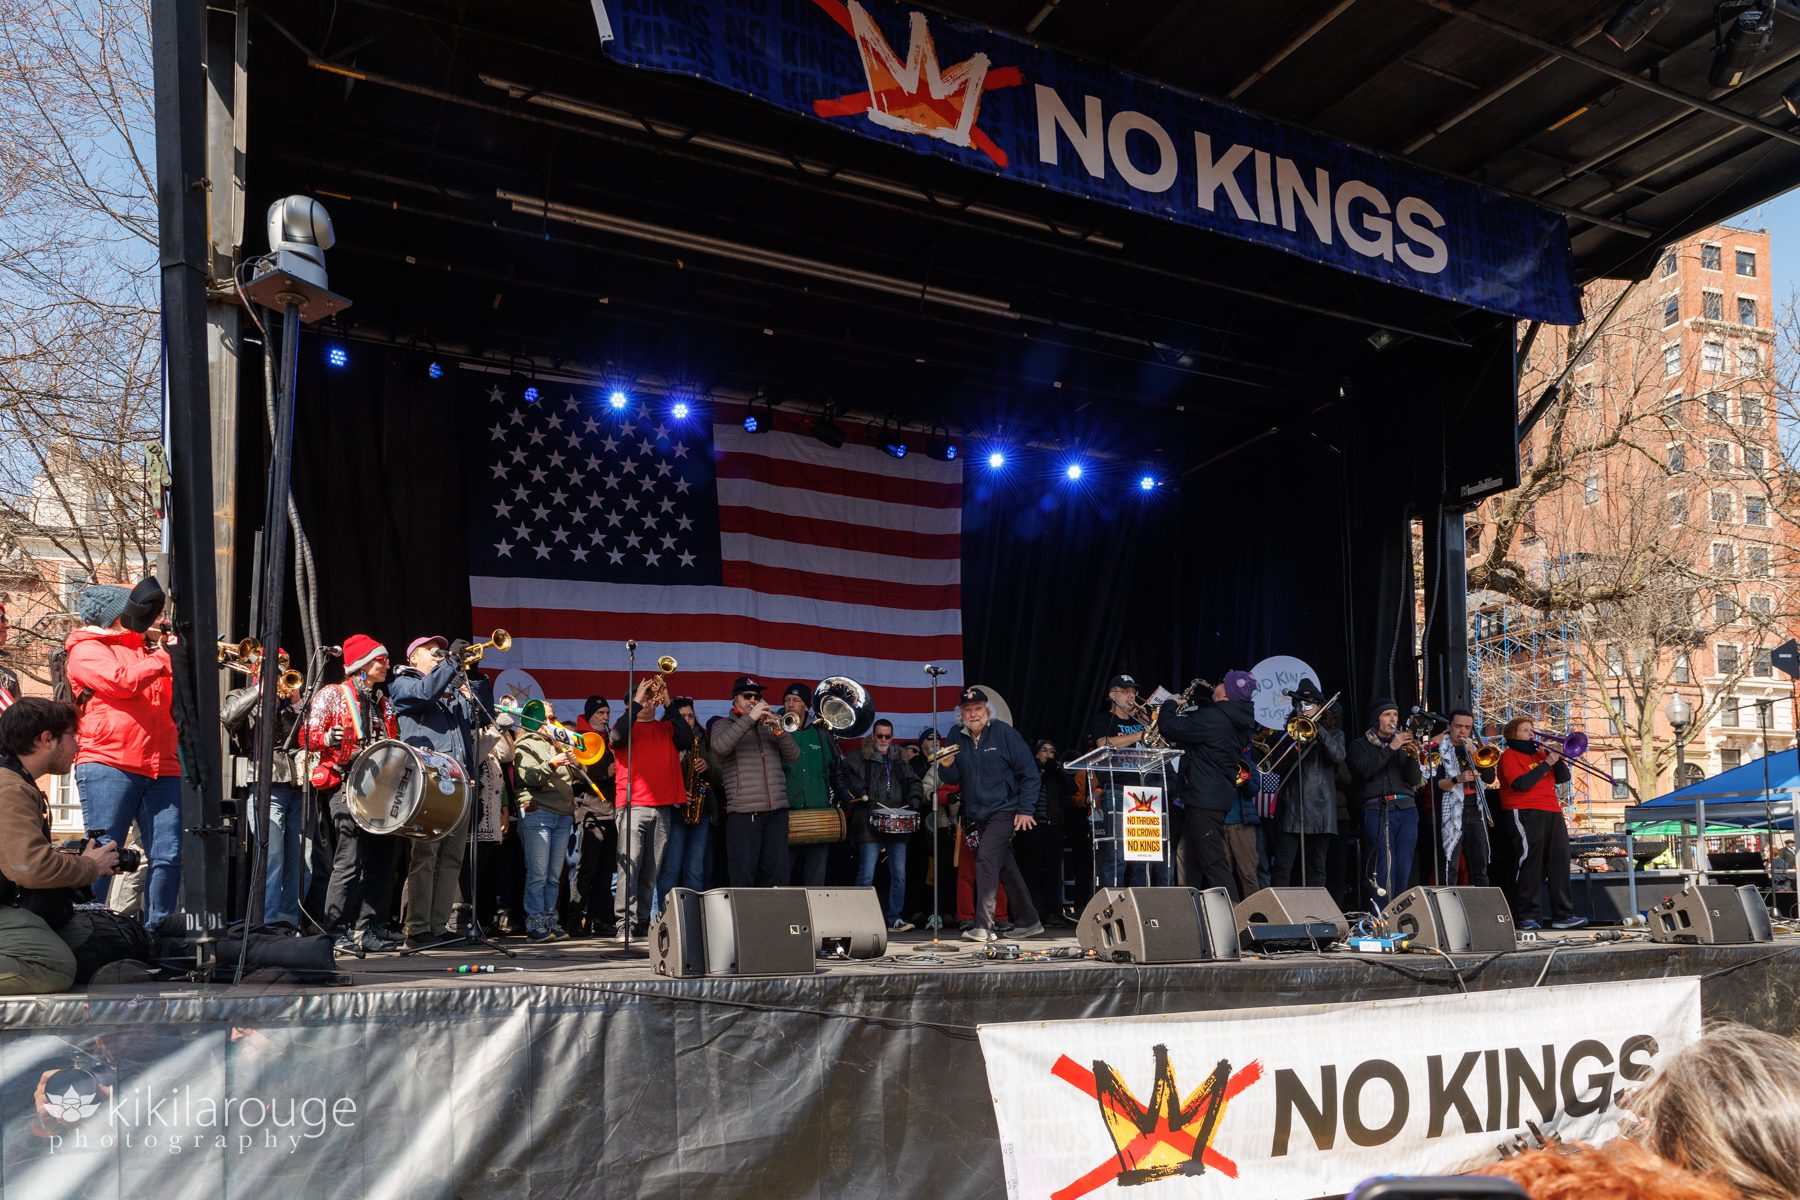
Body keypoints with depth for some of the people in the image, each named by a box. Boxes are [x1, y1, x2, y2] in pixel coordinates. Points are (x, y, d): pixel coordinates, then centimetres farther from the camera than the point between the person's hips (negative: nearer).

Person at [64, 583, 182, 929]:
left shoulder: (147, 651, 24)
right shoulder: (87, 650, 6)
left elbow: (177, 701, 21)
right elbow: (123, 681, -13)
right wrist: (164, 658, -1)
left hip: (161, 767, 6)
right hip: (108, 764, -6)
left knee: (168, 856, 0)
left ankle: (157, 929, 7)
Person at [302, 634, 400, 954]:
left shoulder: (384, 703, 20)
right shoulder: (333, 694, 2)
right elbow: (308, 737, -5)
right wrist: (331, 739, -24)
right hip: (346, 786, -7)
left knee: (380, 860, 6)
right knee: (350, 861, -13)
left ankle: (367, 928, 14)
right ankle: (336, 932, -7)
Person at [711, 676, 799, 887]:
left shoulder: (768, 725, 20)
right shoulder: (723, 725, 9)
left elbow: (793, 756, 8)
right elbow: (720, 747, -14)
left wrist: (779, 731, -10)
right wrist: (749, 718, -17)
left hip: (777, 810, 4)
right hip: (743, 812, -4)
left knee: (776, 873, 4)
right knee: (742, 877, -8)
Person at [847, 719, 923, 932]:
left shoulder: (899, 760, 21)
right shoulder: (860, 758, 6)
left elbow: (913, 781, 19)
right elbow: (848, 777, -6)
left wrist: (915, 799, 0)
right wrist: (861, 792, -20)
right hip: (870, 824, -5)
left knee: (899, 874, 3)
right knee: (866, 874, -6)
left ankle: (895, 918, 11)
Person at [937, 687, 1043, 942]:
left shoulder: (1003, 733, -6)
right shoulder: (957, 738, 7)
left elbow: (1029, 774, -5)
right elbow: (952, 780, 5)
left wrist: (1025, 810, -11)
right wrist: (947, 766, -17)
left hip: (1004, 811, -5)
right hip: (976, 816, 5)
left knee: (986, 859, -19)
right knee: (1006, 869, 12)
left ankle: (984, 926, -19)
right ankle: (1029, 922, 23)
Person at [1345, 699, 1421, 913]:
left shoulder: (1402, 744, 19)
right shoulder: (1359, 746, 9)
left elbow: (1414, 780, 9)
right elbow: (1366, 770, -11)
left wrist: (1413, 757, -9)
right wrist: (1391, 748, -14)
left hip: (1406, 809, 4)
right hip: (1378, 810, -4)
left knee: (1404, 869, -1)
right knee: (1385, 867, -13)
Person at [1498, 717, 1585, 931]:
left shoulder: (1540, 753, 22)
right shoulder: (1509, 756, 0)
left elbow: (1563, 777, 17)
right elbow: (1521, 783, -15)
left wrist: (1557, 758, 0)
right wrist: (1546, 763, -12)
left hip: (1552, 812, 7)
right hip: (1526, 812, -7)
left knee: (1559, 861, 2)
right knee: (1531, 861, -10)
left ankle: (1563, 915, 5)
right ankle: (1527, 916, -6)